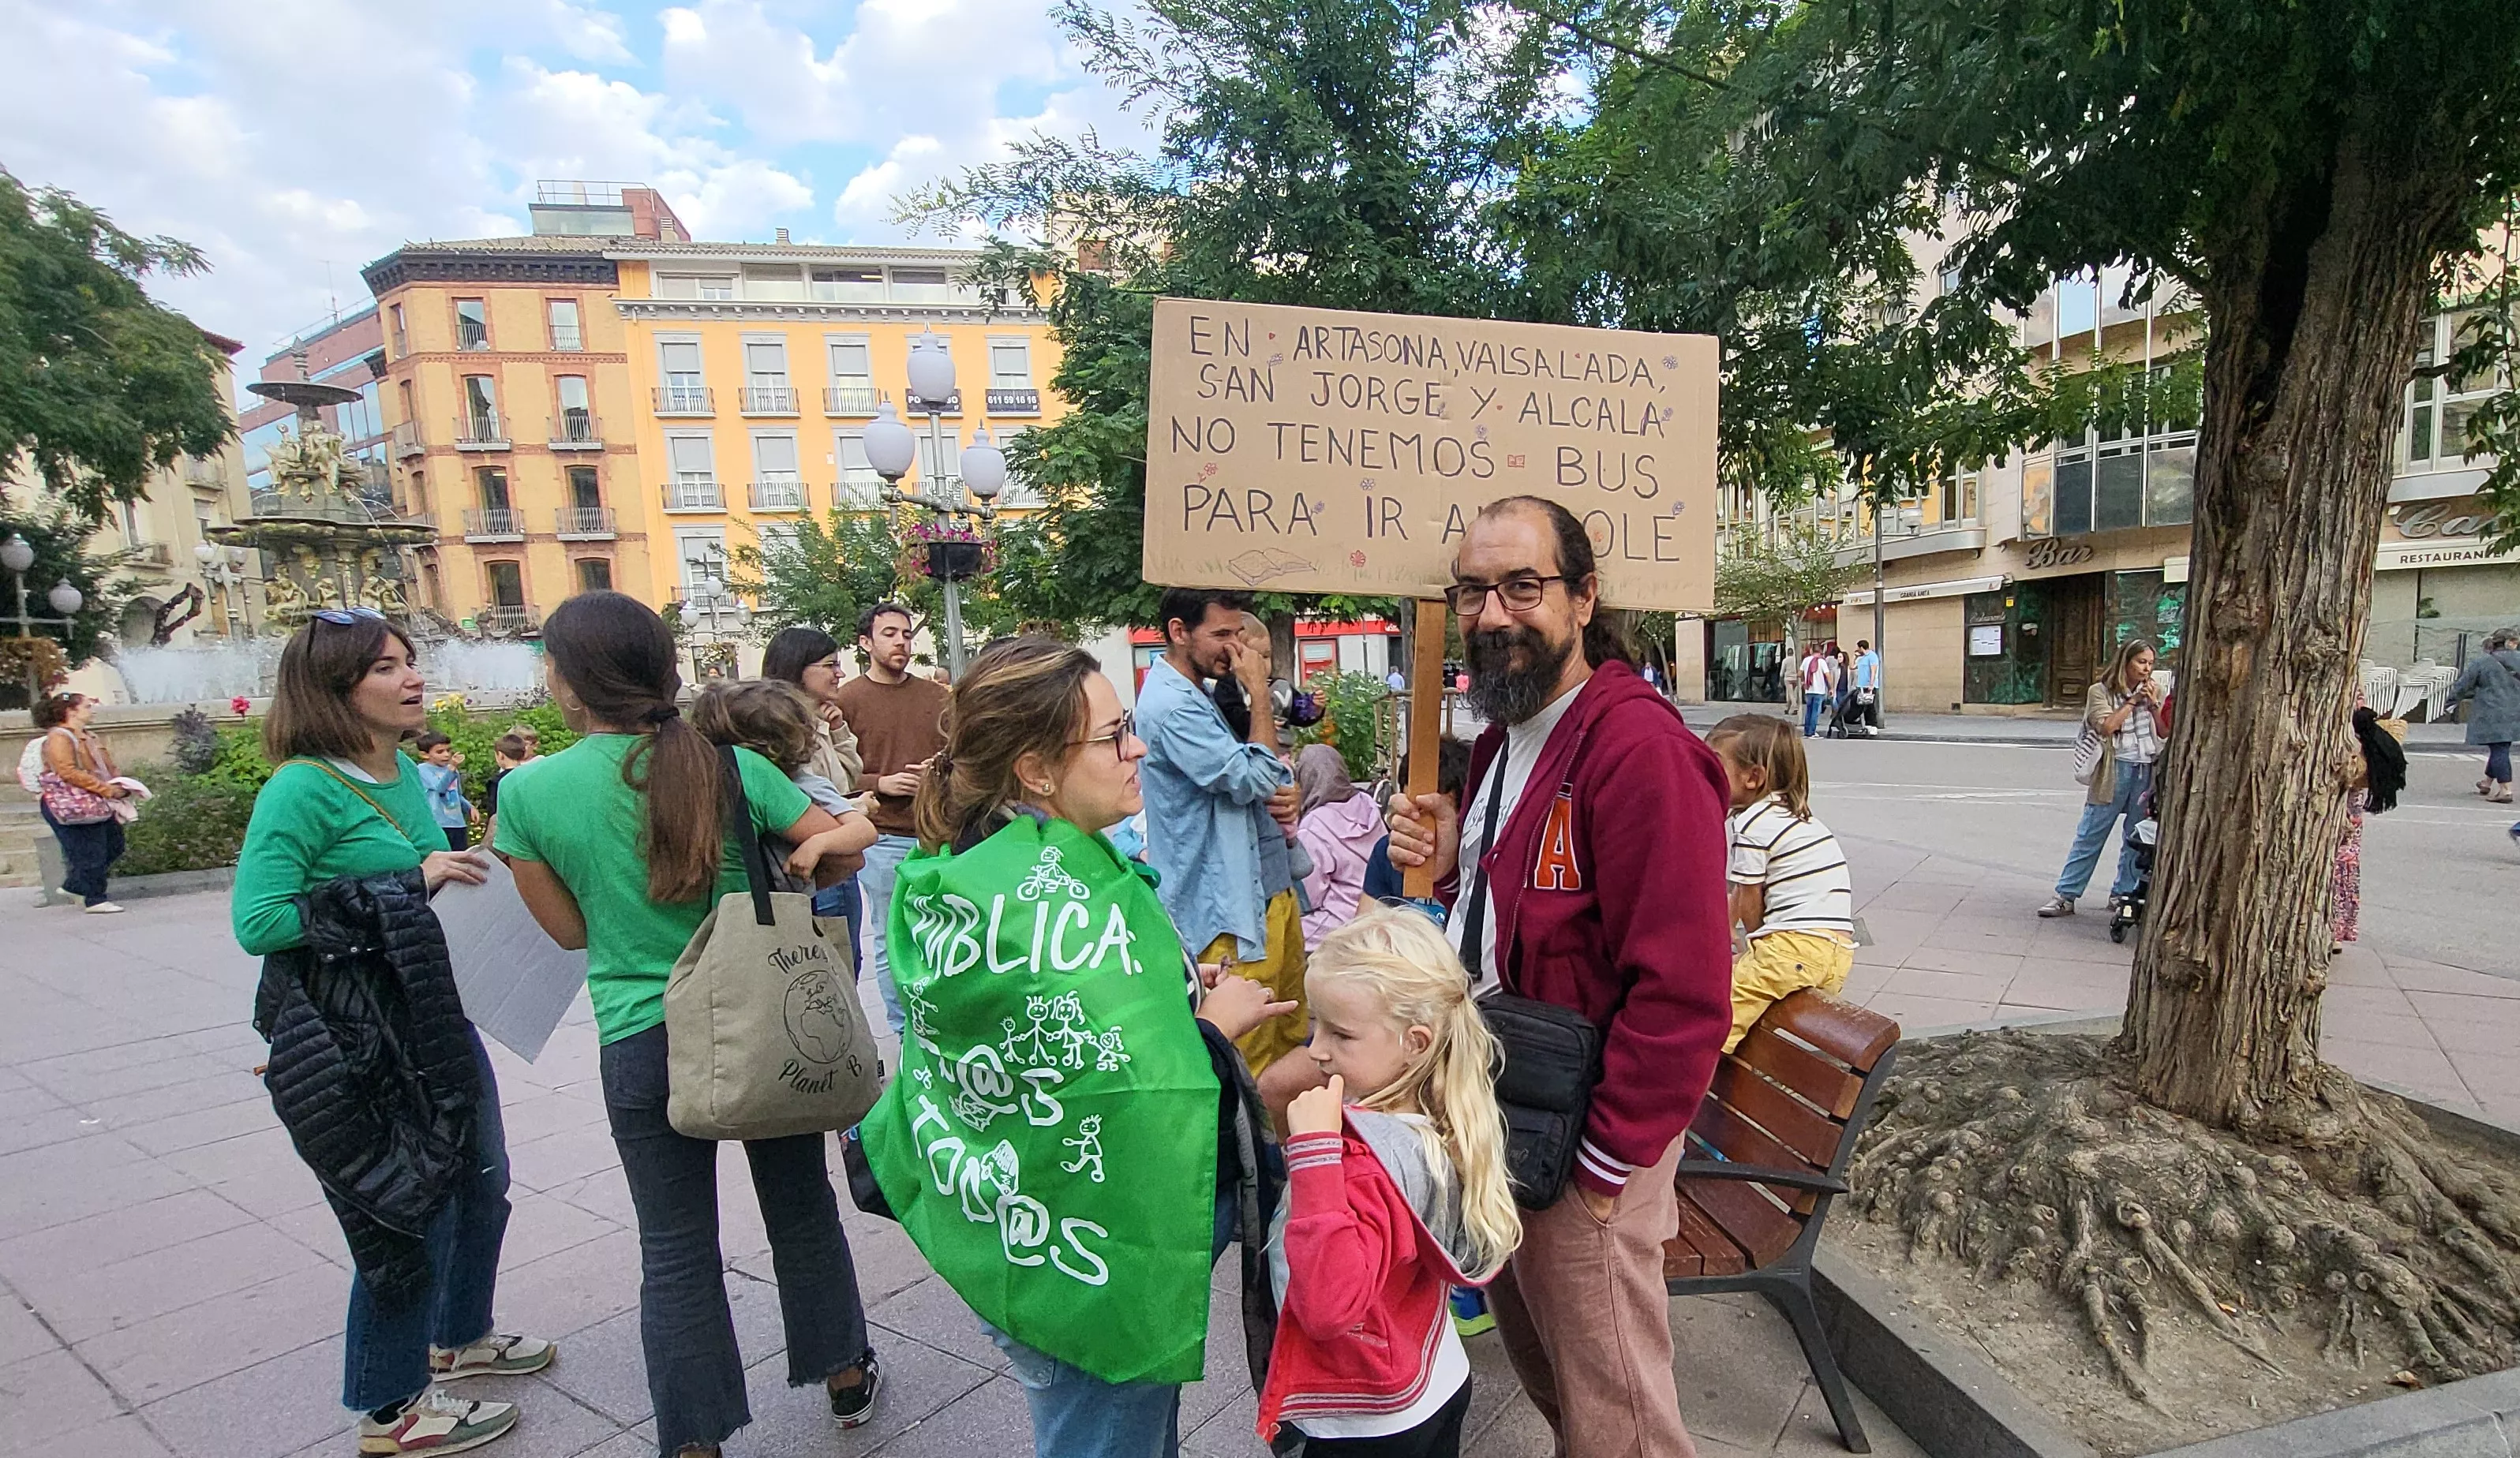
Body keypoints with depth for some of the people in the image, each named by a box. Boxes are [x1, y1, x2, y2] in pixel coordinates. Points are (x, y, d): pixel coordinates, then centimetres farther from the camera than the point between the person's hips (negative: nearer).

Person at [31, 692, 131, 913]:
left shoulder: (89, 737, 17)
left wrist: (120, 787, 1)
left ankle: (74, 886, 27)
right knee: (90, 853, -6)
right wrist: (108, 790, -24)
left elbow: (108, 768, 20)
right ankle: (95, 901, 2)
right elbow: (69, 773, -23)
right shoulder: (59, 737, -13)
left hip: (97, 804, 9)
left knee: (113, 846, 13)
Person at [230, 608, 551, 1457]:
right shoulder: (303, 788, -18)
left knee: (481, 1184, 22)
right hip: (363, 1043, -8)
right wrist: (409, 881, -27)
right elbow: (256, 921, -24)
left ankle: (458, 1338, 45)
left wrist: (472, 878, 0)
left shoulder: (404, 773, 5)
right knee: (411, 1213, 5)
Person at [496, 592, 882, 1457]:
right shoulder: (729, 767, -10)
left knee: (676, 1249, 15)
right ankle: (845, 1375, 38)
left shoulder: (528, 793, -9)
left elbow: (570, 929, 1)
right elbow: (841, 848, -6)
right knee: (802, 1207, 19)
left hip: (642, 1042, -1)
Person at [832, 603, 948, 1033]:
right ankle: (902, 1028, 20)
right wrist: (881, 783, -13)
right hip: (881, 840, -3)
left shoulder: (935, 695, 10)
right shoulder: (845, 700, -1)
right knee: (888, 940, 6)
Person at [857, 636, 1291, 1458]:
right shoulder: (1062, 902, -31)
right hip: (1100, 1268, -8)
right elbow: (1132, 1091, -33)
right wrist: (1213, 1022, -14)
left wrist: (1162, 988, 7)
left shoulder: (965, 868, 0)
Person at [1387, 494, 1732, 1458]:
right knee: (1537, 1358, 27)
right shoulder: (1502, 740, 6)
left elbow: (1682, 993, -26)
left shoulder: (1640, 748, -25)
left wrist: (1607, 1161, -18)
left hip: (1583, 1138, -8)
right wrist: (1453, 866, -4)